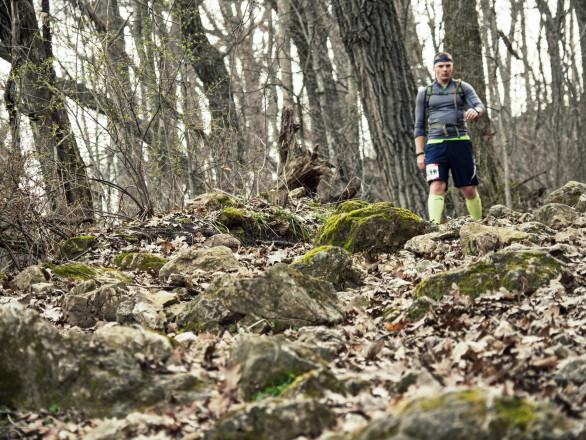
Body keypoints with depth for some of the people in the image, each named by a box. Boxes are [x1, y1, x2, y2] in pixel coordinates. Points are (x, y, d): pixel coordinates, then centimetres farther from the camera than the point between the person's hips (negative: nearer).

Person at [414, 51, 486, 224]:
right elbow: (419, 126, 13)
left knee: (469, 190, 2)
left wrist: (475, 111, -29)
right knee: (437, 187, -19)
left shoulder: (462, 87, 11)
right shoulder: (424, 93, 13)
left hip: (460, 143, 0)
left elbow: (480, 106, -4)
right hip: (435, 145, 0)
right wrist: (419, 153, 3)